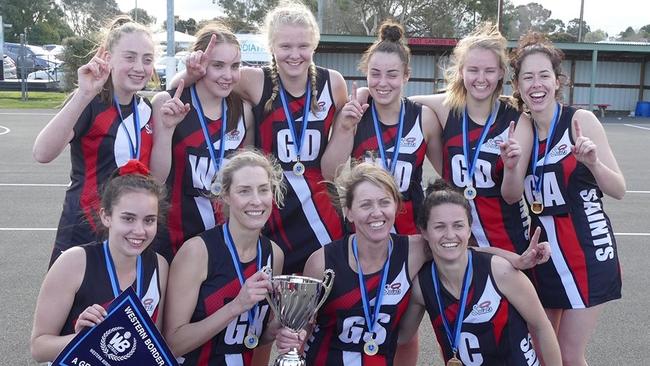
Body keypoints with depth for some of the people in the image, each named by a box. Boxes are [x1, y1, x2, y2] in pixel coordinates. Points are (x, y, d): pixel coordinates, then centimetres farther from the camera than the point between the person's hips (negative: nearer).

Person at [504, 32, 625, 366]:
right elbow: (511, 195, -5)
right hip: (542, 250, 5)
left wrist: (593, 162, -28)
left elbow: (619, 190, -10)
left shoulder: (581, 120, -10)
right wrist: (513, 164, -24)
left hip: (586, 251, -4)